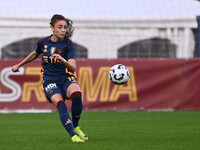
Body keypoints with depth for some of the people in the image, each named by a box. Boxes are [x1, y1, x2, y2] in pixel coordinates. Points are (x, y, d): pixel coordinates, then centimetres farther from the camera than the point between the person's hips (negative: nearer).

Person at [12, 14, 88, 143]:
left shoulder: (68, 44, -5)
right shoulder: (43, 42, 4)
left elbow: (73, 68, -16)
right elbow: (35, 54, 28)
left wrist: (63, 61, -37)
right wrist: (19, 65, 36)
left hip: (66, 78, -1)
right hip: (50, 81, 1)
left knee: (77, 93, -35)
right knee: (59, 102, -31)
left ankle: (75, 127, -11)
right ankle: (73, 136, -38)